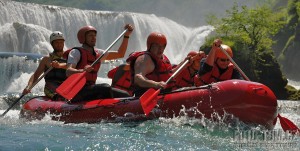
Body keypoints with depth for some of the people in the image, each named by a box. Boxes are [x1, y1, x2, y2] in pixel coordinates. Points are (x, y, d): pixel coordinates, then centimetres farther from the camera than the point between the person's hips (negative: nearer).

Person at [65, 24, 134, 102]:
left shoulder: (98, 53, 18)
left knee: (125, 96, -6)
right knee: (105, 87, -31)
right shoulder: (76, 52, -4)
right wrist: (83, 70, -41)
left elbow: (120, 54, 21)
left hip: (91, 90, 8)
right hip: (76, 92, -7)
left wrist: (126, 35, 12)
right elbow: (68, 72, -20)